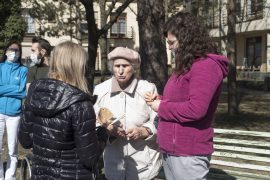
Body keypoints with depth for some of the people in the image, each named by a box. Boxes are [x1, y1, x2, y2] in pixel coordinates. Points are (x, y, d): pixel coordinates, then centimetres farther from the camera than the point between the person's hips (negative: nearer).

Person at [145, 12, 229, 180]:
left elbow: (196, 109, -26)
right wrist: (159, 99, 4)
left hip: (188, 153, -10)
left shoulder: (205, 65, -16)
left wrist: (161, 107, -14)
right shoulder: (188, 65, 16)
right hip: (171, 149, 10)